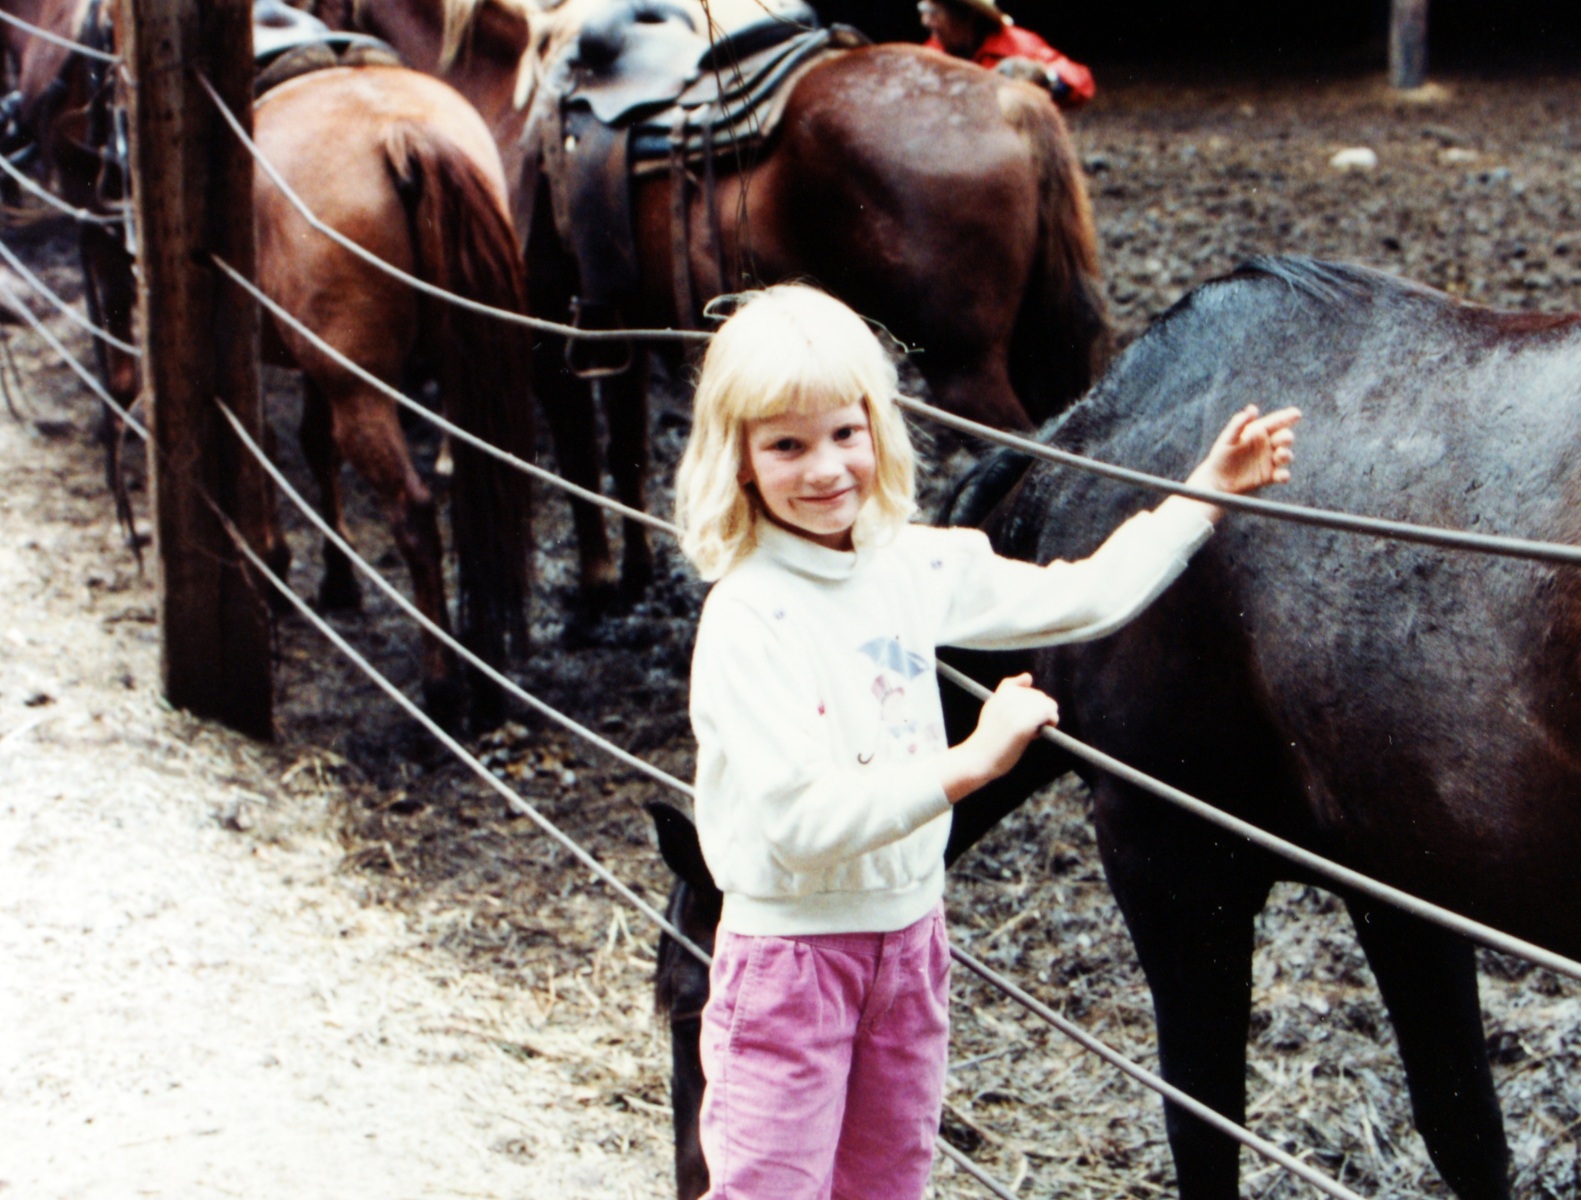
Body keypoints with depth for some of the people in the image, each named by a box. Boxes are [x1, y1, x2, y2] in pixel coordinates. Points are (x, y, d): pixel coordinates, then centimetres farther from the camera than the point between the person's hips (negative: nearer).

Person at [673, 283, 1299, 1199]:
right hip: (790, 949, -6)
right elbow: (800, 821, -29)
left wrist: (1208, 492, 10)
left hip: (910, 935, 6)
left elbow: (1087, 598, 11)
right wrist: (972, 761, -32)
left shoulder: (914, 568, 0)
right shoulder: (747, 619, -21)